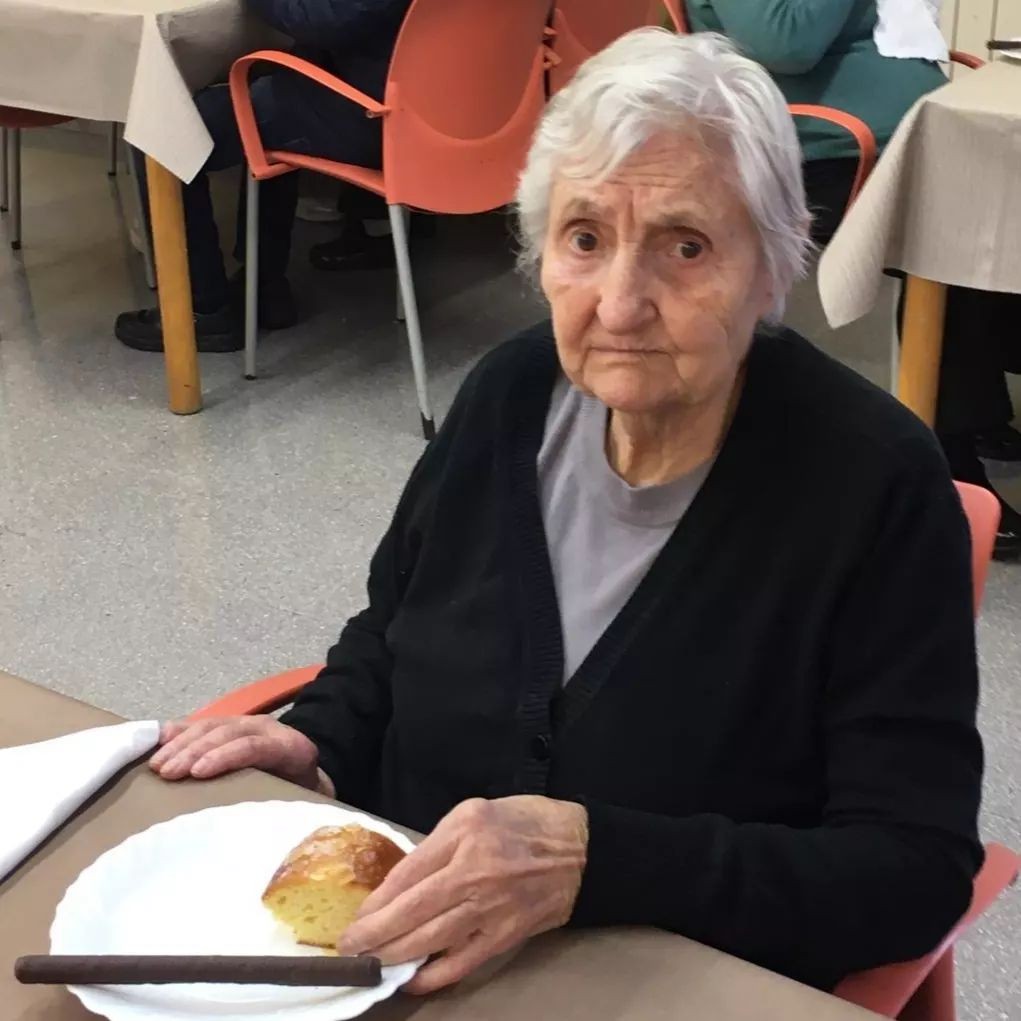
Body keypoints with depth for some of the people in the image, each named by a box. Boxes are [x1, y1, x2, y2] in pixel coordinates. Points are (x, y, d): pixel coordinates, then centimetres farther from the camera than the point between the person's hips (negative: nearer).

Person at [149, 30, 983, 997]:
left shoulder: (877, 486, -18)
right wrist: (319, 744, -5)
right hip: (414, 959, 3)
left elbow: (916, 868, -20)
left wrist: (593, 859, -29)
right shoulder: (510, 393, -3)